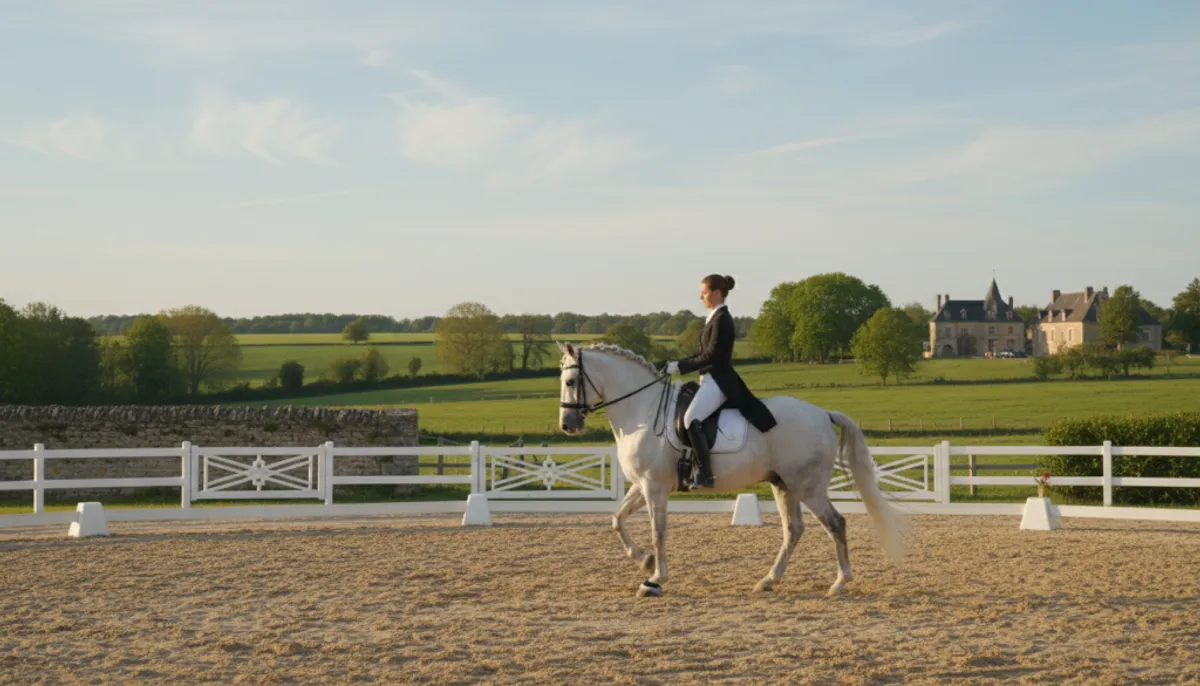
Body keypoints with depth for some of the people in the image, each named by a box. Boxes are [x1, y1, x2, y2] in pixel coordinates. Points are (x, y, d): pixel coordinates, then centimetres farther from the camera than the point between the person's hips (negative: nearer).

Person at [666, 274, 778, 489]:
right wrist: (680, 364, 8)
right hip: (712, 379, 11)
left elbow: (710, 356, -19)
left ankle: (705, 474, -28)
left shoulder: (721, 319, -14)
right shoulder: (717, 318, 16)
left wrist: (681, 366, -15)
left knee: (691, 419, -26)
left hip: (718, 380, -11)